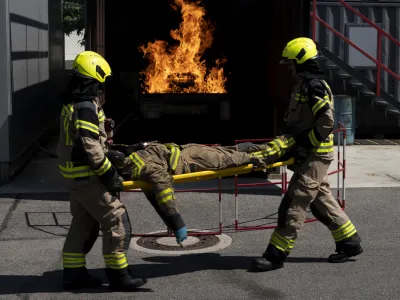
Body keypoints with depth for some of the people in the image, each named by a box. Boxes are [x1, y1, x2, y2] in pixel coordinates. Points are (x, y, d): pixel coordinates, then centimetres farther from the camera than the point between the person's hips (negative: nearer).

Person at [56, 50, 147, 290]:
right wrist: (109, 174, -19)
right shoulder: (86, 107, -20)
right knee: (117, 220, -5)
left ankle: (73, 273, 24)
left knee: (84, 222, 18)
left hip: (72, 172, 10)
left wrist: (110, 153, 24)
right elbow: (90, 147, -24)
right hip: (86, 175, -10)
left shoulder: (73, 103, 11)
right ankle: (118, 275, 0)